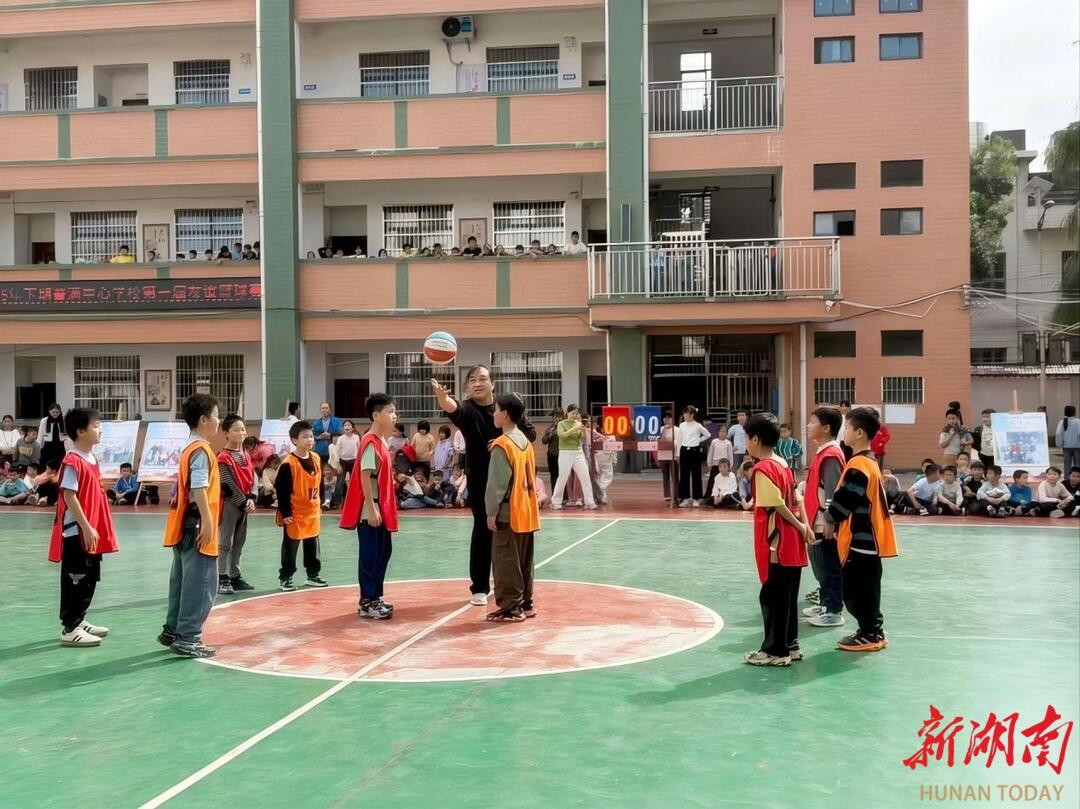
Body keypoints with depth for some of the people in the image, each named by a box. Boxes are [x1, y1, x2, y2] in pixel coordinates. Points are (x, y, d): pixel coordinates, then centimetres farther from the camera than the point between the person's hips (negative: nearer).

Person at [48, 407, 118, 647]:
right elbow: (69, 497, -20)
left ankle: (79, 621, 27)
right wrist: (86, 528, -20)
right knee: (76, 580, -2)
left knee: (90, 578, 16)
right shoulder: (72, 462, -17)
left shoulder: (92, 459, 11)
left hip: (92, 532, 9)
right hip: (77, 533, -9)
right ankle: (69, 630, 6)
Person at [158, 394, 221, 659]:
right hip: (196, 528, -10)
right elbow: (199, 490, -22)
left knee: (184, 581, 17)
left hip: (184, 527, 10)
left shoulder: (190, 448, 15)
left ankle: (172, 631, 26)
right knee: (200, 584, -5)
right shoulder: (201, 451, -15)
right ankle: (188, 639, -1)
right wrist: (207, 523, -22)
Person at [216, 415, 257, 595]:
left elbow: (252, 480, 9)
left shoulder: (247, 456, 11)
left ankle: (235, 576, 21)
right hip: (229, 504, -7)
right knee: (225, 543, -4)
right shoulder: (223, 457, -11)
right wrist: (244, 502, -14)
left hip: (244, 504, 7)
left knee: (239, 543, 13)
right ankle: (222, 579, -1)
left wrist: (251, 499, -7)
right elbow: (228, 485, -15)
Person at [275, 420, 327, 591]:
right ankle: (285, 578, 14)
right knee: (290, 547, 4)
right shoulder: (288, 463, -19)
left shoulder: (316, 459, 3)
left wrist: (320, 504, 16)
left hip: (313, 511, 7)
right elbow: (281, 490, -18)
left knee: (313, 545, 16)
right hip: (294, 514, -6)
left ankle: (313, 574, 28)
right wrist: (285, 512, -17)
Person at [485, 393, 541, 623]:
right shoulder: (526, 442, 11)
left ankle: (511, 608, 0)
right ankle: (525, 603, 21)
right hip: (526, 512, 9)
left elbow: (496, 482, -16)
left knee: (506, 562, -2)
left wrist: (492, 511, -11)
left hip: (508, 513, -8)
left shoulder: (502, 444, -14)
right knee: (523, 561, 15)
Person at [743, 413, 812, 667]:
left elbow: (778, 505, -18)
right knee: (787, 596, 15)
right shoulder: (783, 465, 12)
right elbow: (796, 500, 10)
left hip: (776, 546, -9)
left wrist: (799, 528, -7)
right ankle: (789, 645, 22)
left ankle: (775, 650, 7)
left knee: (772, 597, 0)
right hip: (791, 545, 9)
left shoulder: (763, 468, -15)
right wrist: (804, 527, 6)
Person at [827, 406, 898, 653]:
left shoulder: (858, 465, -18)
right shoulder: (869, 462, 14)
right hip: (866, 538, 10)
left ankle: (870, 635, 6)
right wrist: (834, 520, 12)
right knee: (863, 588, 16)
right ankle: (872, 632, 22)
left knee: (857, 589, -1)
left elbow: (844, 501, -17)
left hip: (859, 539, -10)